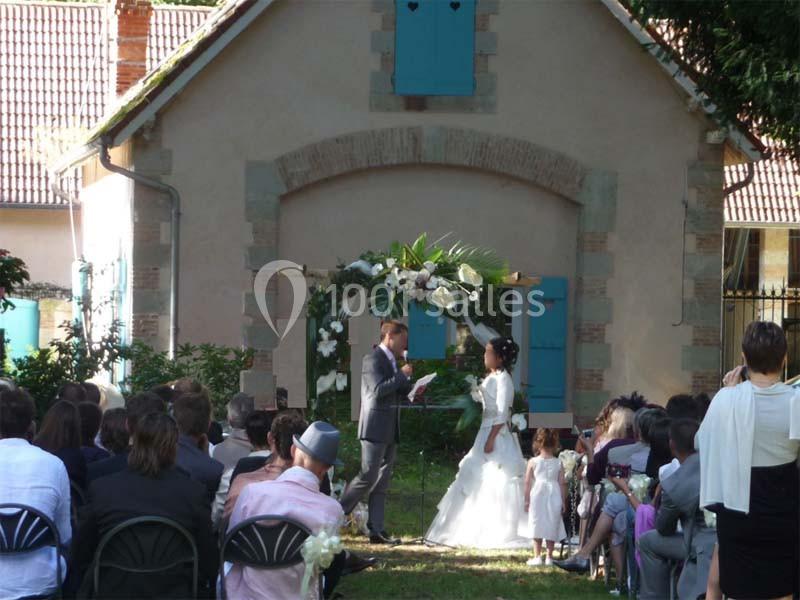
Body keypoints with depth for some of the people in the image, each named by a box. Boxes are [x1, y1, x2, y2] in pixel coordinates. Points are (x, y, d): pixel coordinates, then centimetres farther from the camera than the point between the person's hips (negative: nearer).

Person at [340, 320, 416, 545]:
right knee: (368, 476, -10)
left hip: (390, 431, 9)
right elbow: (378, 390, -23)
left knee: (382, 481, 6)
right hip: (375, 428, -9)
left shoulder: (392, 362, 18)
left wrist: (411, 386, 4)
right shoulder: (373, 360, -11)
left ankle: (377, 530, 6)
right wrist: (402, 375, -16)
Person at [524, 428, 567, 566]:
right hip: (554, 497, 1)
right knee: (551, 527, 8)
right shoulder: (558, 463, 1)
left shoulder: (533, 462, -3)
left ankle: (537, 557, 4)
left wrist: (526, 500, 5)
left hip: (537, 497, -1)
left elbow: (527, 483, -2)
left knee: (537, 528, 5)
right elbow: (562, 483, 1)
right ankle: (549, 557, 11)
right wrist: (563, 502, 8)